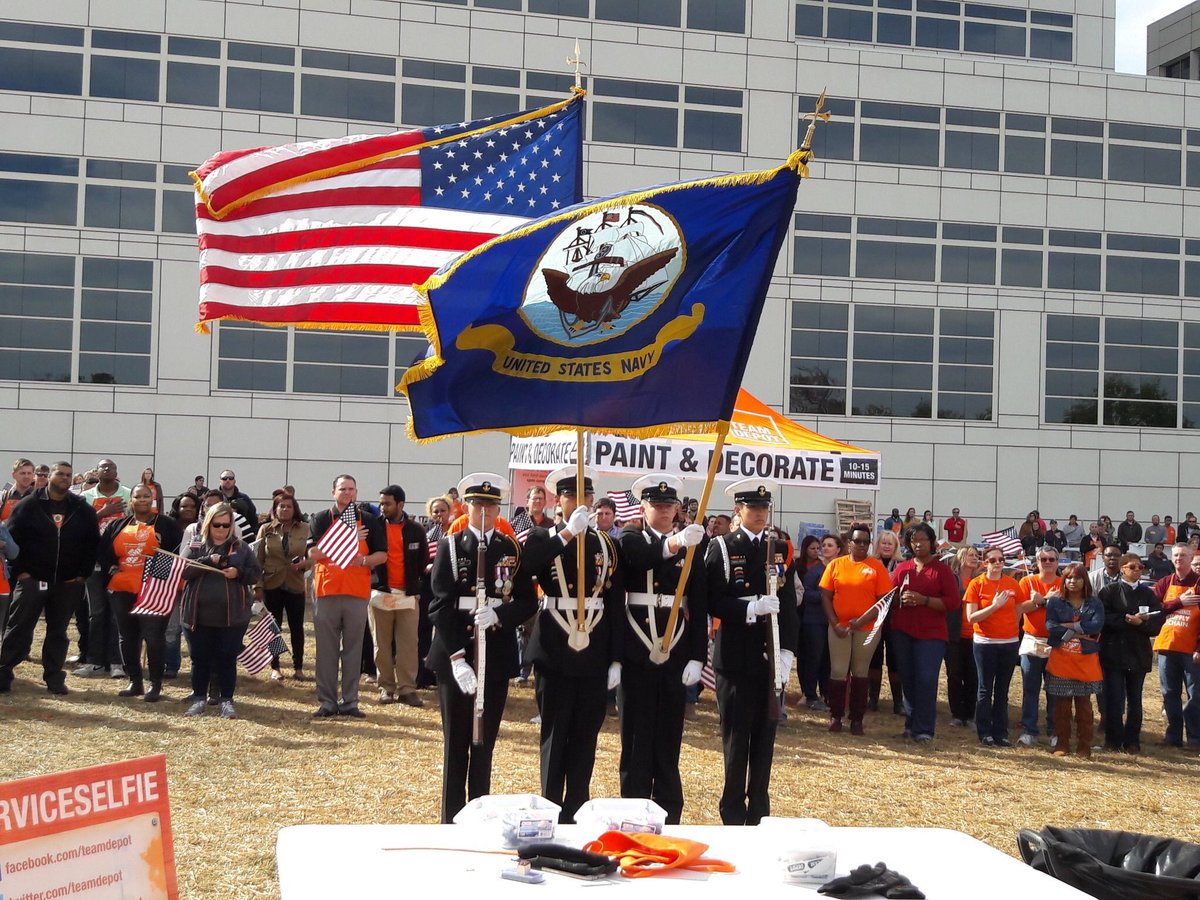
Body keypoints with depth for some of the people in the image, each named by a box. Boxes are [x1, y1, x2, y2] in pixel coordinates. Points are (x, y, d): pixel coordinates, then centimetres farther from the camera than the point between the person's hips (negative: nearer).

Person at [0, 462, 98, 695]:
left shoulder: (83, 509, 6)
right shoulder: (28, 505, 0)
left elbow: (93, 543, 8)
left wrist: (83, 573, 1)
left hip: (68, 583, 2)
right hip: (32, 579, -2)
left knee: (58, 631, 8)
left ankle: (54, 678, 14)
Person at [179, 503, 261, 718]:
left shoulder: (241, 548, 7)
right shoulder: (195, 547, 6)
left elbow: (255, 573, 5)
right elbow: (182, 570, -9)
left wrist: (239, 573, -15)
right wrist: (209, 561, -19)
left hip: (232, 617, 0)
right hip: (198, 615, 1)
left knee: (227, 659, 2)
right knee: (200, 659, 8)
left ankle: (227, 701, 11)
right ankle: (199, 699, 20)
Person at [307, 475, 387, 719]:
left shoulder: (369, 521, 10)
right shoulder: (320, 519, 6)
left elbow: (382, 554, 9)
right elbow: (313, 553, -5)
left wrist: (363, 559, -12)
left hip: (357, 591, 1)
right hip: (326, 589, -1)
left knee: (353, 648, 3)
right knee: (326, 649, 1)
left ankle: (350, 701, 9)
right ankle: (327, 701, 6)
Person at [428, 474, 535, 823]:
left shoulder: (512, 549, 7)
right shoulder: (450, 546, -1)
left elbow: (528, 602, 4)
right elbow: (440, 606, -7)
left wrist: (498, 615, -17)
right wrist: (456, 658, -17)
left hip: (497, 657, 2)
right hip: (456, 656, -2)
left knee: (486, 742, 9)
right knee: (456, 742, 3)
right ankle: (452, 819, 10)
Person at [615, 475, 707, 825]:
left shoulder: (691, 548, 8)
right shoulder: (629, 541, 1)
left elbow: (699, 608, 6)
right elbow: (642, 557, -25)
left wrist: (697, 657, -1)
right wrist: (674, 544, -43)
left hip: (675, 656, 2)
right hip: (636, 655, -2)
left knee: (669, 737, 7)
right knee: (636, 735, 3)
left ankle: (669, 818, 14)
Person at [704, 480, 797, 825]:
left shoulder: (780, 550, 11)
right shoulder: (722, 548, 0)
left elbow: (789, 605, 8)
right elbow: (712, 601, -8)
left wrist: (787, 652, -2)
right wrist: (751, 608, -21)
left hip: (772, 658, 4)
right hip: (736, 658, -3)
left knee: (765, 738, 8)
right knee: (736, 738, 1)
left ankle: (759, 815, 17)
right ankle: (733, 816, 11)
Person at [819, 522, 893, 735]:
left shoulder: (876, 567, -2)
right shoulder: (836, 565, 3)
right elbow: (825, 597, 3)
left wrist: (861, 621, -14)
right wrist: (835, 624, -7)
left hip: (867, 628, -1)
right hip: (839, 627, 1)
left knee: (860, 673, 7)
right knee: (838, 672, 1)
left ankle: (857, 720, 14)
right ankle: (835, 716, 12)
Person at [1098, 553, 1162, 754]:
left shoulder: (1148, 594, 10)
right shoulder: (1109, 591, 2)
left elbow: (1157, 623, 1)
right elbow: (1103, 617, -11)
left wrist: (1140, 622, -17)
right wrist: (1127, 620, -18)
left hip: (1139, 654, 3)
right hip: (1114, 652, -3)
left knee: (1135, 699, 7)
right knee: (1114, 698, -2)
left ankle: (1132, 741, 14)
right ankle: (1113, 740, 6)